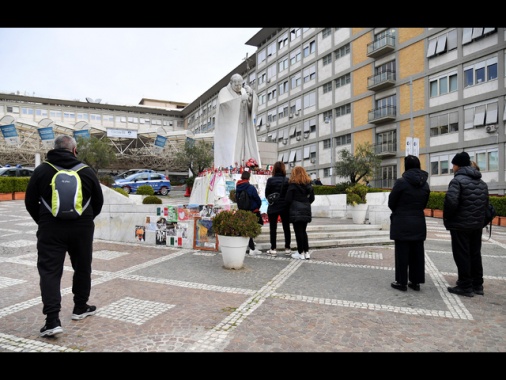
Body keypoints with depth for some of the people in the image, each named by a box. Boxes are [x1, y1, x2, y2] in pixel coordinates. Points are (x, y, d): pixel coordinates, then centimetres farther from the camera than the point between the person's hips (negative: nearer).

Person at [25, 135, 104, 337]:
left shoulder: (41, 170, 0)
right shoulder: (87, 171, 1)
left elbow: (30, 202, 5)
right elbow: (98, 202, 8)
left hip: (51, 229, -1)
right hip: (82, 228, 1)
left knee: (49, 271, 2)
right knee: (82, 268, 17)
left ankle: (53, 320, -6)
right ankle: (80, 308, 29)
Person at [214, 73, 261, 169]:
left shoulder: (244, 91, 13)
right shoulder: (224, 91, -1)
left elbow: (254, 105, 3)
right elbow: (224, 103, -21)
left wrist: (251, 93, -15)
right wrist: (240, 98, -26)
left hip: (243, 127, 5)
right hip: (229, 127, -5)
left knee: (243, 146, -4)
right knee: (229, 148, -14)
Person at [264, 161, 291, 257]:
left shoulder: (270, 180, -9)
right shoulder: (287, 180, -6)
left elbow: (267, 194, -4)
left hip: (273, 207, -2)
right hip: (285, 207, 2)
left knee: (273, 228, 5)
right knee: (286, 228, 11)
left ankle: (273, 249, 6)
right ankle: (287, 249, 16)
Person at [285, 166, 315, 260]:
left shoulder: (293, 185, -8)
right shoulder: (308, 184, 8)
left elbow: (288, 199, -10)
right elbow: (312, 198, 10)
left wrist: (288, 207, 6)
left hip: (295, 211, -5)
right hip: (306, 211, 5)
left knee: (298, 232, 1)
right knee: (303, 231, 15)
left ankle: (301, 253, 5)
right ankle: (307, 252, 15)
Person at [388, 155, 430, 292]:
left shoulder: (401, 182, -14)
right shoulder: (425, 184, 5)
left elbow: (391, 203, -7)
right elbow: (424, 204, 10)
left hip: (402, 223, -5)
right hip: (419, 222, 6)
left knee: (402, 252, 2)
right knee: (417, 252, 11)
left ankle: (402, 282, 8)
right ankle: (416, 281, 18)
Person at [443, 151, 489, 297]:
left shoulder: (458, 180, -15)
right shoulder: (482, 182, 13)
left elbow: (451, 202, -25)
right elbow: (485, 203, 15)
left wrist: (447, 218, -11)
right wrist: (478, 217, 17)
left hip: (460, 225, -8)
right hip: (477, 225, 8)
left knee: (462, 255, -1)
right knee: (475, 254, 15)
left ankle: (465, 286, 4)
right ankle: (477, 285, 23)